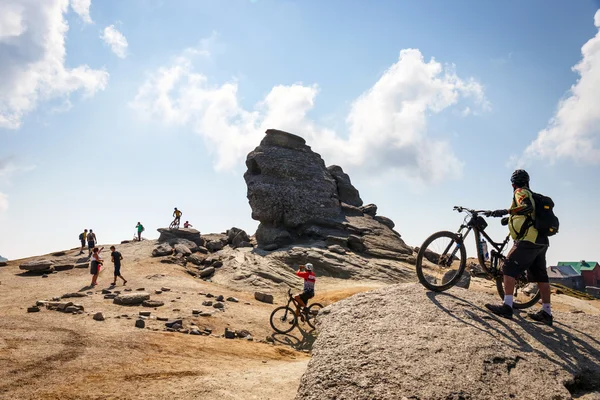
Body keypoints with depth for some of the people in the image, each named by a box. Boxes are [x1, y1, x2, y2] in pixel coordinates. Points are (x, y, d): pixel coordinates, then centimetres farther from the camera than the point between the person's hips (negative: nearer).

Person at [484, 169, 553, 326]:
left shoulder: (521, 192, -2)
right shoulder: (531, 194, 25)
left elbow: (528, 207, -23)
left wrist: (504, 211, -27)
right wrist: (509, 218, 41)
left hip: (528, 239, -9)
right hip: (541, 241, 9)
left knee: (509, 268, -10)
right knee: (540, 275, 10)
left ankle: (507, 307, -17)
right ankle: (546, 313, 12)